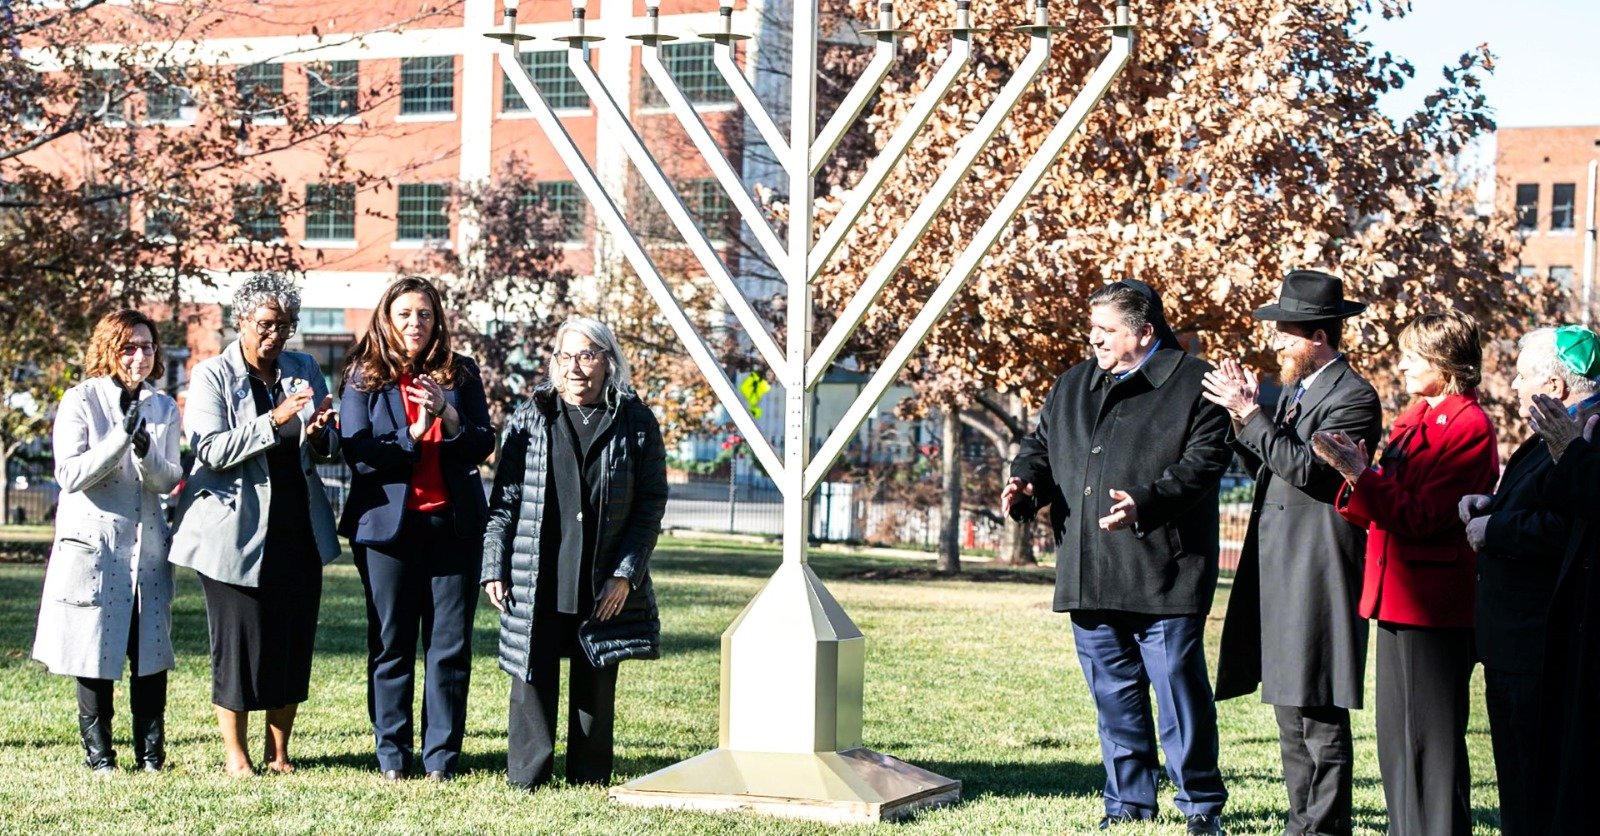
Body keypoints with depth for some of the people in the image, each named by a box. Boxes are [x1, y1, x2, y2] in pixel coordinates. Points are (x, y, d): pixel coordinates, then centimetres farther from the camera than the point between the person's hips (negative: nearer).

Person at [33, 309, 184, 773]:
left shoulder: (164, 408, 9)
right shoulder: (81, 401, -3)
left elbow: (169, 480, 3)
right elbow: (70, 475, -11)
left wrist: (145, 449, -18)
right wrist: (123, 434, -21)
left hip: (148, 544, 4)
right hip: (93, 543, -3)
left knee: (151, 652, 1)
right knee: (95, 651, 0)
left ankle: (151, 752, 9)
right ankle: (98, 754, 10)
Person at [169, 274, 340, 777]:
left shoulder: (305, 371, 11)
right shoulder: (213, 376, -2)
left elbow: (331, 451, 13)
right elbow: (210, 450, -14)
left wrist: (319, 433, -10)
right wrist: (275, 421, -22)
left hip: (298, 531, 4)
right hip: (237, 532, -4)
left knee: (294, 640, 5)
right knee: (239, 642, -1)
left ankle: (278, 750, 18)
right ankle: (235, 753, 12)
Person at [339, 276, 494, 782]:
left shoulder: (460, 374, 9)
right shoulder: (364, 377, 4)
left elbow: (483, 446, 2)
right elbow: (358, 454, -5)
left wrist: (448, 415, -15)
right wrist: (414, 433, -17)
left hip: (453, 526, 1)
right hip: (388, 525, -1)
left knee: (451, 645, 1)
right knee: (391, 645, 4)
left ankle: (441, 755, 7)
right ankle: (392, 754, 12)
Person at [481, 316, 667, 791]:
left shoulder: (636, 422, 3)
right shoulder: (530, 418, 7)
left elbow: (652, 503, 1)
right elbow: (504, 498, 7)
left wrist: (626, 573, -6)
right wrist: (494, 568, 0)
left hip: (606, 584, 0)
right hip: (535, 582, 0)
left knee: (596, 681, 7)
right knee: (532, 675, 1)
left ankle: (589, 778, 18)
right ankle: (527, 777, 10)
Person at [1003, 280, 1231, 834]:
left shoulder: (1193, 383, -1)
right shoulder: (1072, 387, 19)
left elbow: (1204, 461, -10)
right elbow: (1042, 448, 25)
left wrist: (1145, 501, -23)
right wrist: (1026, 484, 2)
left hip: (1162, 576, -6)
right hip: (1089, 576, 6)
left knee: (1179, 689, -2)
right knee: (1113, 694, 11)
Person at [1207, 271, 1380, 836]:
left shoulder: (1353, 397, -11)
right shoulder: (1294, 390, 18)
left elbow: (1308, 467, -22)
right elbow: (1263, 465, 18)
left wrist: (1251, 414, -18)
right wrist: (1243, 414, 3)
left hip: (1317, 575, -10)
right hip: (1280, 575, 10)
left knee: (1318, 712, -7)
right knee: (1290, 708, 13)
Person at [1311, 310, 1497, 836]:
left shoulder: (1469, 428, -12)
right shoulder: (1412, 422, 16)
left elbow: (1422, 517, -19)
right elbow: (1384, 510, 15)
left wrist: (1360, 474, -21)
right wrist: (1356, 473, -3)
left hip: (1433, 606, -9)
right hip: (1398, 600, 9)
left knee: (1432, 740, -4)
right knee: (1397, 741, 14)